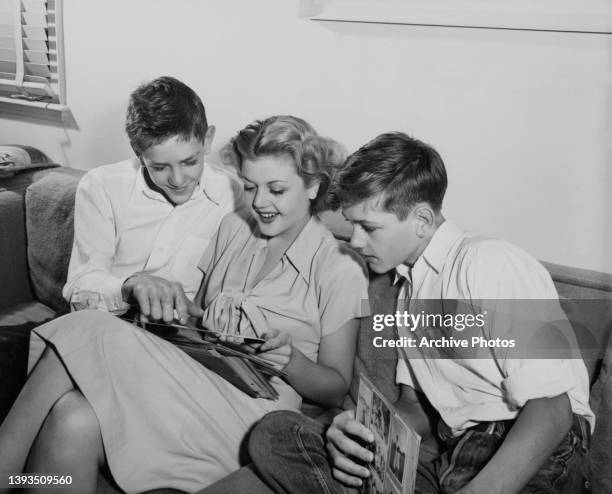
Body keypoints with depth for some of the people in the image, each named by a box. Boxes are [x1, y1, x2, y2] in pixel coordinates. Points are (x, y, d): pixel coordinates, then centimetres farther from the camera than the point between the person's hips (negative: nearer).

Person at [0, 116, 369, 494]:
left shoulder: (341, 268, -1)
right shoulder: (233, 229, 16)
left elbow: (337, 390, 4)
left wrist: (290, 358, -15)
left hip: (251, 410, -5)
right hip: (191, 376, 5)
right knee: (72, 420, -29)